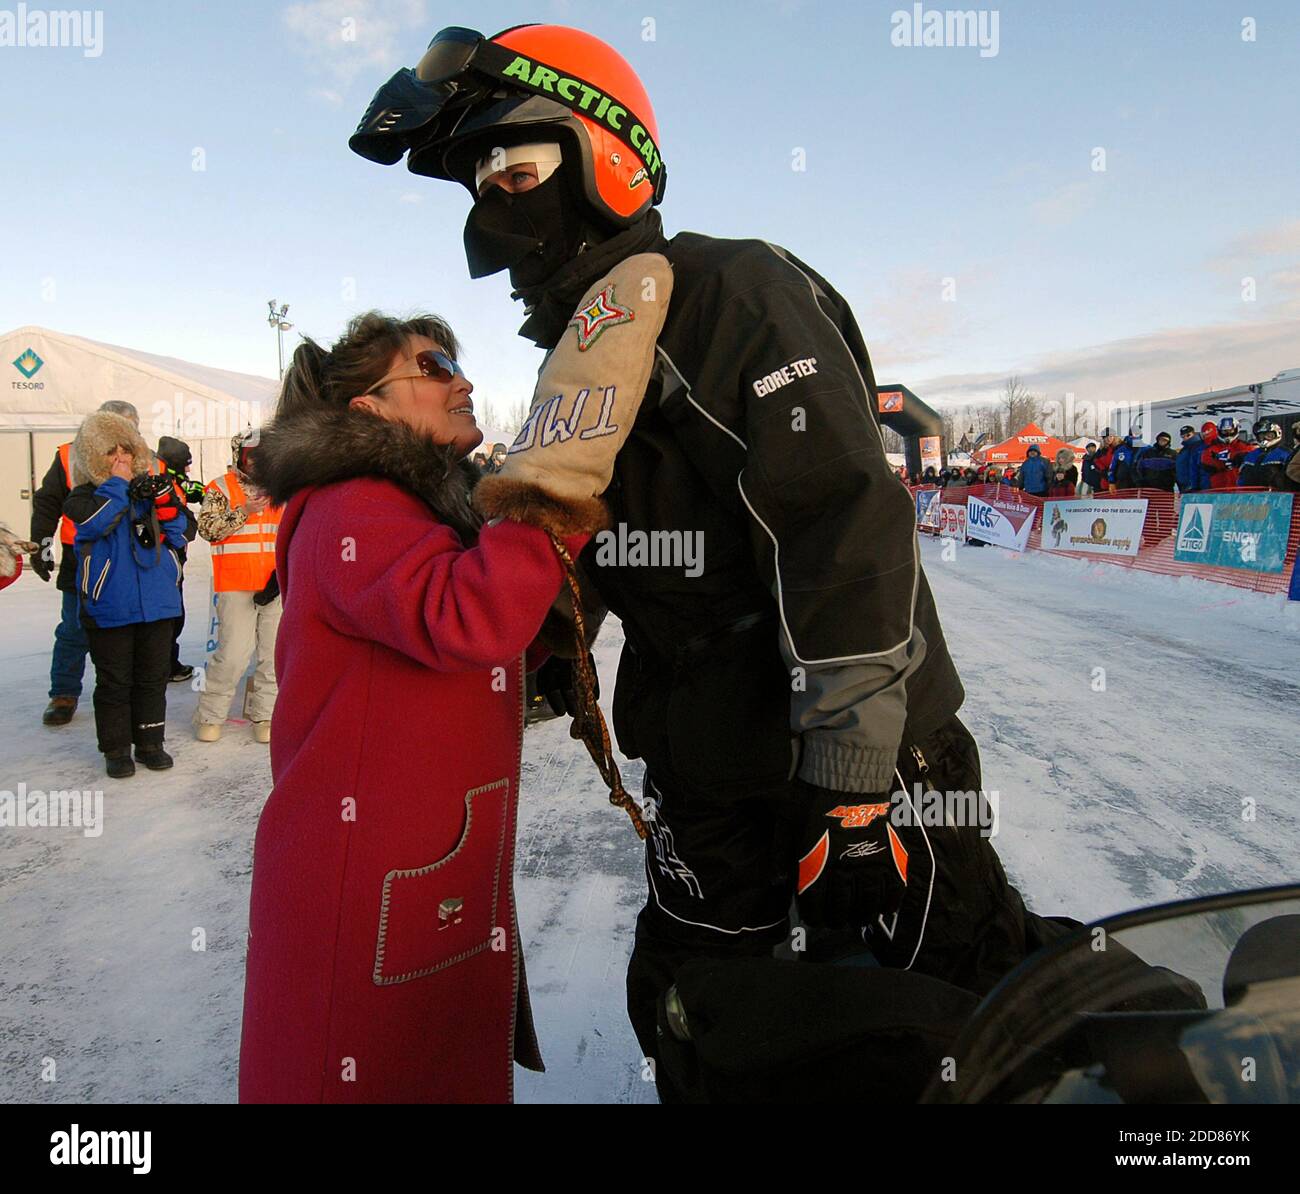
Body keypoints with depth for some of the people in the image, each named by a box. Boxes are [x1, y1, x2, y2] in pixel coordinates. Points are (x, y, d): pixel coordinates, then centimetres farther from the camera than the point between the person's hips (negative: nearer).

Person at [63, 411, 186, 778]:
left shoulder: (149, 487, 8)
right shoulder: (85, 495, -1)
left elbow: (177, 534, 5)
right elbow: (93, 522, -23)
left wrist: (163, 497, -10)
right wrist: (117, 483, -12)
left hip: (156, 601, 3)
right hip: (109, 606, -3)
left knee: (153, 678, 12)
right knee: (114, 681, 6)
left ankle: (150, 743, 25)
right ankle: (116, 749, 19)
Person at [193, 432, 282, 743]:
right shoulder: (221, 489, 0)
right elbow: (208, 528, -11)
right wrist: (244, 511, -19)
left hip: (275, 586, 4)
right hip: (235, 587, -4)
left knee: (274, 654, 6)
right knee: (233, 655, -8)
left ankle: (264, 715, 19)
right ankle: (210, 715, 10)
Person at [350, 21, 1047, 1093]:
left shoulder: (738, 290, -14)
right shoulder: (576, 355, 13)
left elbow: (845, 525, -24)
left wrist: (847, 785, -26)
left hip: (864, 752, -7)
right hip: (705, 771, 8)